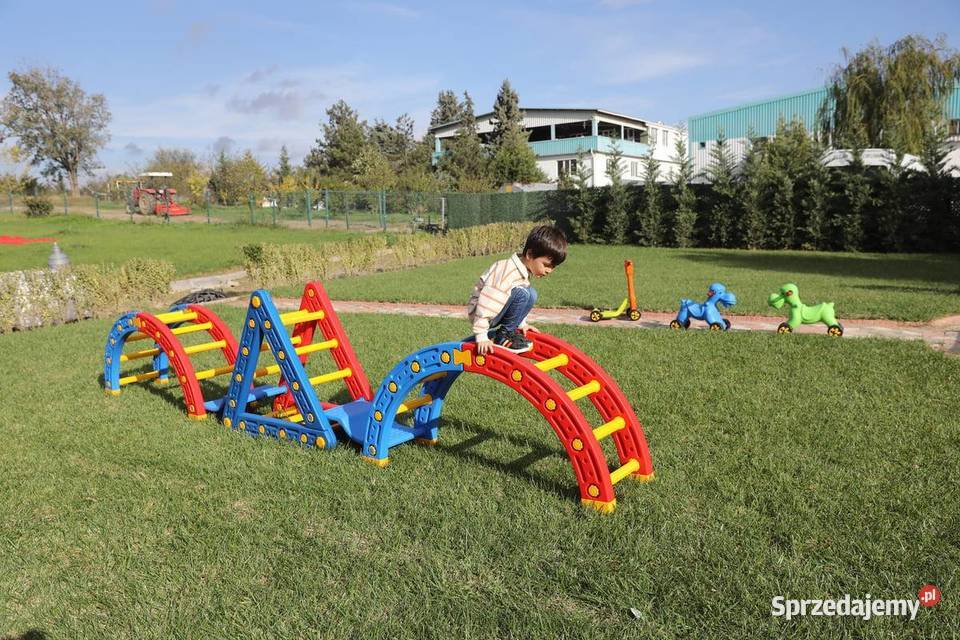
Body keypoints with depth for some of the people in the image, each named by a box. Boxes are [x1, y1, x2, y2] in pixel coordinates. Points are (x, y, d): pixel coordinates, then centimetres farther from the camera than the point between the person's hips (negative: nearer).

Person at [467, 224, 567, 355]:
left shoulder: (523, 270, 6)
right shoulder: (508, 272, -25)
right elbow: (486, 302, -29)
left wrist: (521, 323, 21)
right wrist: (481, 337, -29)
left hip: (494, 313, 10)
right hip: (481, 313, -10)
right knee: (524, 294, -24)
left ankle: (508, 332, 5)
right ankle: (504, 335, -11)